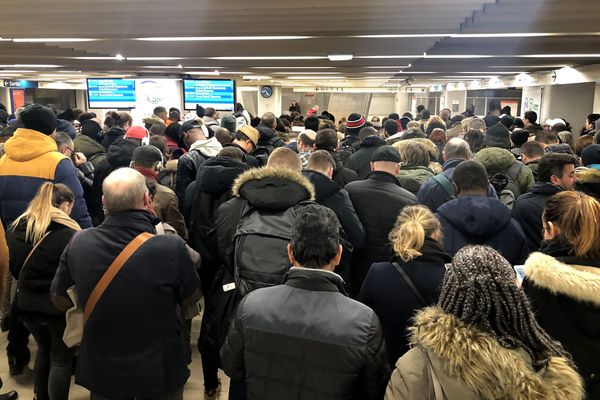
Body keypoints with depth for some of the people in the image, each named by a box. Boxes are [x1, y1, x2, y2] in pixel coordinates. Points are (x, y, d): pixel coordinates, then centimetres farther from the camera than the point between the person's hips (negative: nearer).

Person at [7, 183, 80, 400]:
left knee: (44, 349, 28)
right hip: (59, 305, -6)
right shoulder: (69, 234, -23)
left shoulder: (15, 230, -3)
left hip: (27, 303, 6)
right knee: (61, 359, 12)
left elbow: (15, 269, 10)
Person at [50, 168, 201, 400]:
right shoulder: (171, 247, -29)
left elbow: (58, 299, 1)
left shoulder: (78, 243, -18)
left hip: (100, 371, 3)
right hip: (160, 372, -2)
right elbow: (192, 299, -10)